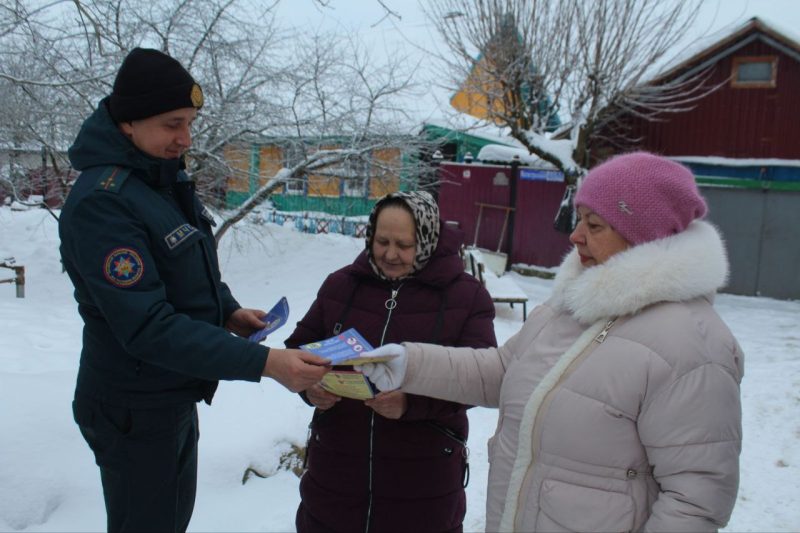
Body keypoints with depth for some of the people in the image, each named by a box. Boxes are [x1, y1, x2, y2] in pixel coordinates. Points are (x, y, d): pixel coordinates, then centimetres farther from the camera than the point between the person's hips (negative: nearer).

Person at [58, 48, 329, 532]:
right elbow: (148, 327, -30)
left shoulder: (167, 178, 3)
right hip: (136, 413, -8)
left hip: (178, 397, 8)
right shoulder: (101, 202, -25)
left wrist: (229, 311, -2)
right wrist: (263, 362, -34)